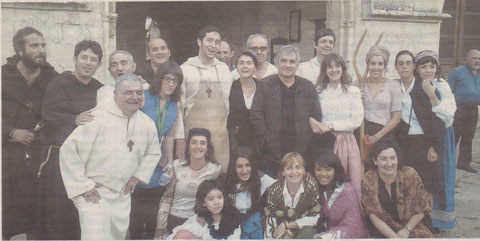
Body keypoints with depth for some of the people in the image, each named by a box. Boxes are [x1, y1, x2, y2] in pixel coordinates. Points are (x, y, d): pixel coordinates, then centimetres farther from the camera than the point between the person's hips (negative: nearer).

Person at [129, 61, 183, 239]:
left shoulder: (176, 106, 8)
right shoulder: (143, 99, -7)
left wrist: (170, 163, 12)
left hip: (158, 165, 4)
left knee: (153, 216, 8)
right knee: (135, 215, -3)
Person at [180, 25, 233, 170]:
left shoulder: (224, 69, 11)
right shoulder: (185, 69, 0)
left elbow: (229, 100, 14)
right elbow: (179, 104, 2)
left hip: (220, 131, 3)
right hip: (193, 130, -3)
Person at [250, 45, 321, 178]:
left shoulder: (308, 87, 11)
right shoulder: (264, 85, 5)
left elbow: (316, 117, 11)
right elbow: (256, 115, 0)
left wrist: (308, 144, 2)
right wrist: (266, 141, -7)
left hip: (301, 154, 2)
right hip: (271, 154, -1)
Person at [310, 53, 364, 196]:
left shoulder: (353, 91, 4)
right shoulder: (318, 91, 8)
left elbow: (357, 120, -2)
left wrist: (331, 126, -8)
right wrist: (315, 125, -12)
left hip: (346, 142, -1)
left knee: (352, 185, -3)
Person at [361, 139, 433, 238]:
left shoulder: (409, 175, -10)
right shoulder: (367, 181, -12)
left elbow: (422, 209, -3)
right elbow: (373, 216, -11)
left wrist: (406, 230, -13)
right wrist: (395, 237, -19)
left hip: (411, 225, 1)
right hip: (382, 231, -1)